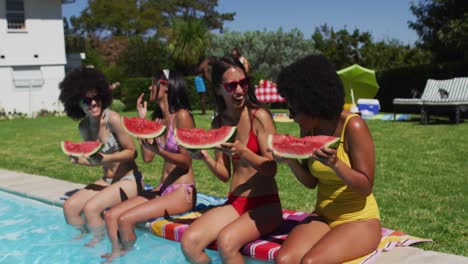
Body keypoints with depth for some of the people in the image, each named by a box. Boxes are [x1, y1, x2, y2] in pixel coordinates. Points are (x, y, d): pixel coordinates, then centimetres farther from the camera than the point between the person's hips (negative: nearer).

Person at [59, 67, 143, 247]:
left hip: (130, 180, -7)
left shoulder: (112, 119, -20)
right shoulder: (83, 126, 2)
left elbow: (132, 152, -14)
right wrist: (79, 160, -8)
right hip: (107, 180, 7)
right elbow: (97, 160, 11)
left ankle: (99, 244, 3)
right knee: (70, 206, -4)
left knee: (91, 208, -23)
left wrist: (105, 158, -26)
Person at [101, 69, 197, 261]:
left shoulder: (182, 116, -12)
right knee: (111, 215, -5)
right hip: (162, 189, 8)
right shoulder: (157, 117, 11)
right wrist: (142, 120, 6)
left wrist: (159, 150, -27)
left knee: (125, 219, -19)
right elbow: (147, 157, 6)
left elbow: (186, 161, -13)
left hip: (182, 192, -8)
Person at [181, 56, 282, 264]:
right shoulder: (218, 123, 5)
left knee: (226, 241, -31)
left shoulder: (259, 117, -11)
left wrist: (242, 151, -28)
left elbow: (271, 168, -13)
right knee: (189, 242, -16)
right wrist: (205, 157, -11)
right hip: (235, 203, 5)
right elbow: (225, 174, 7)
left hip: (265, 204, -5)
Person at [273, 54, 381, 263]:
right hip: (323, 216, 6)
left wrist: (335, 163, -32)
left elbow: (366, 187, -16)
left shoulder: (353, 126, -17)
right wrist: (289, 160, -12)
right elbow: (311, 182, 7)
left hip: (359, 220, -5)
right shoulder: (308, 129, 1)